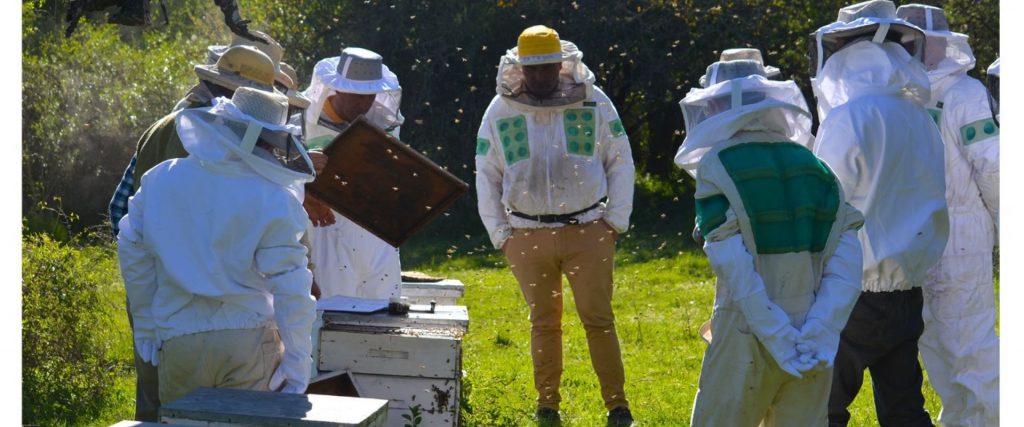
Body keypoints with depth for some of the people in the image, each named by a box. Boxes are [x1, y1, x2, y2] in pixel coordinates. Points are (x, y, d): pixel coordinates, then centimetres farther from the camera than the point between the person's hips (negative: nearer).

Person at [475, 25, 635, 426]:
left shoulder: (593, 102, -1)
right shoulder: (501, 111, 2)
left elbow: (620, 162, 5)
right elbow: (487, 177, 10)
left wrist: (615, 221, 0)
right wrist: (500, 234, 5)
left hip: (588, 231, -1)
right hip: (528, 237, 1)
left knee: (598, 319, -1)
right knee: (544, 323, 8)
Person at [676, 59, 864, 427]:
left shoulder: (717, 169, -9)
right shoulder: (813, 166, 6)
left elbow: (738, 272, -17)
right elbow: (846, 267, -2)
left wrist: (782, 344, -15)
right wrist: (817, 337, -7)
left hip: (747, 340, -5)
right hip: (813, 344, 5)